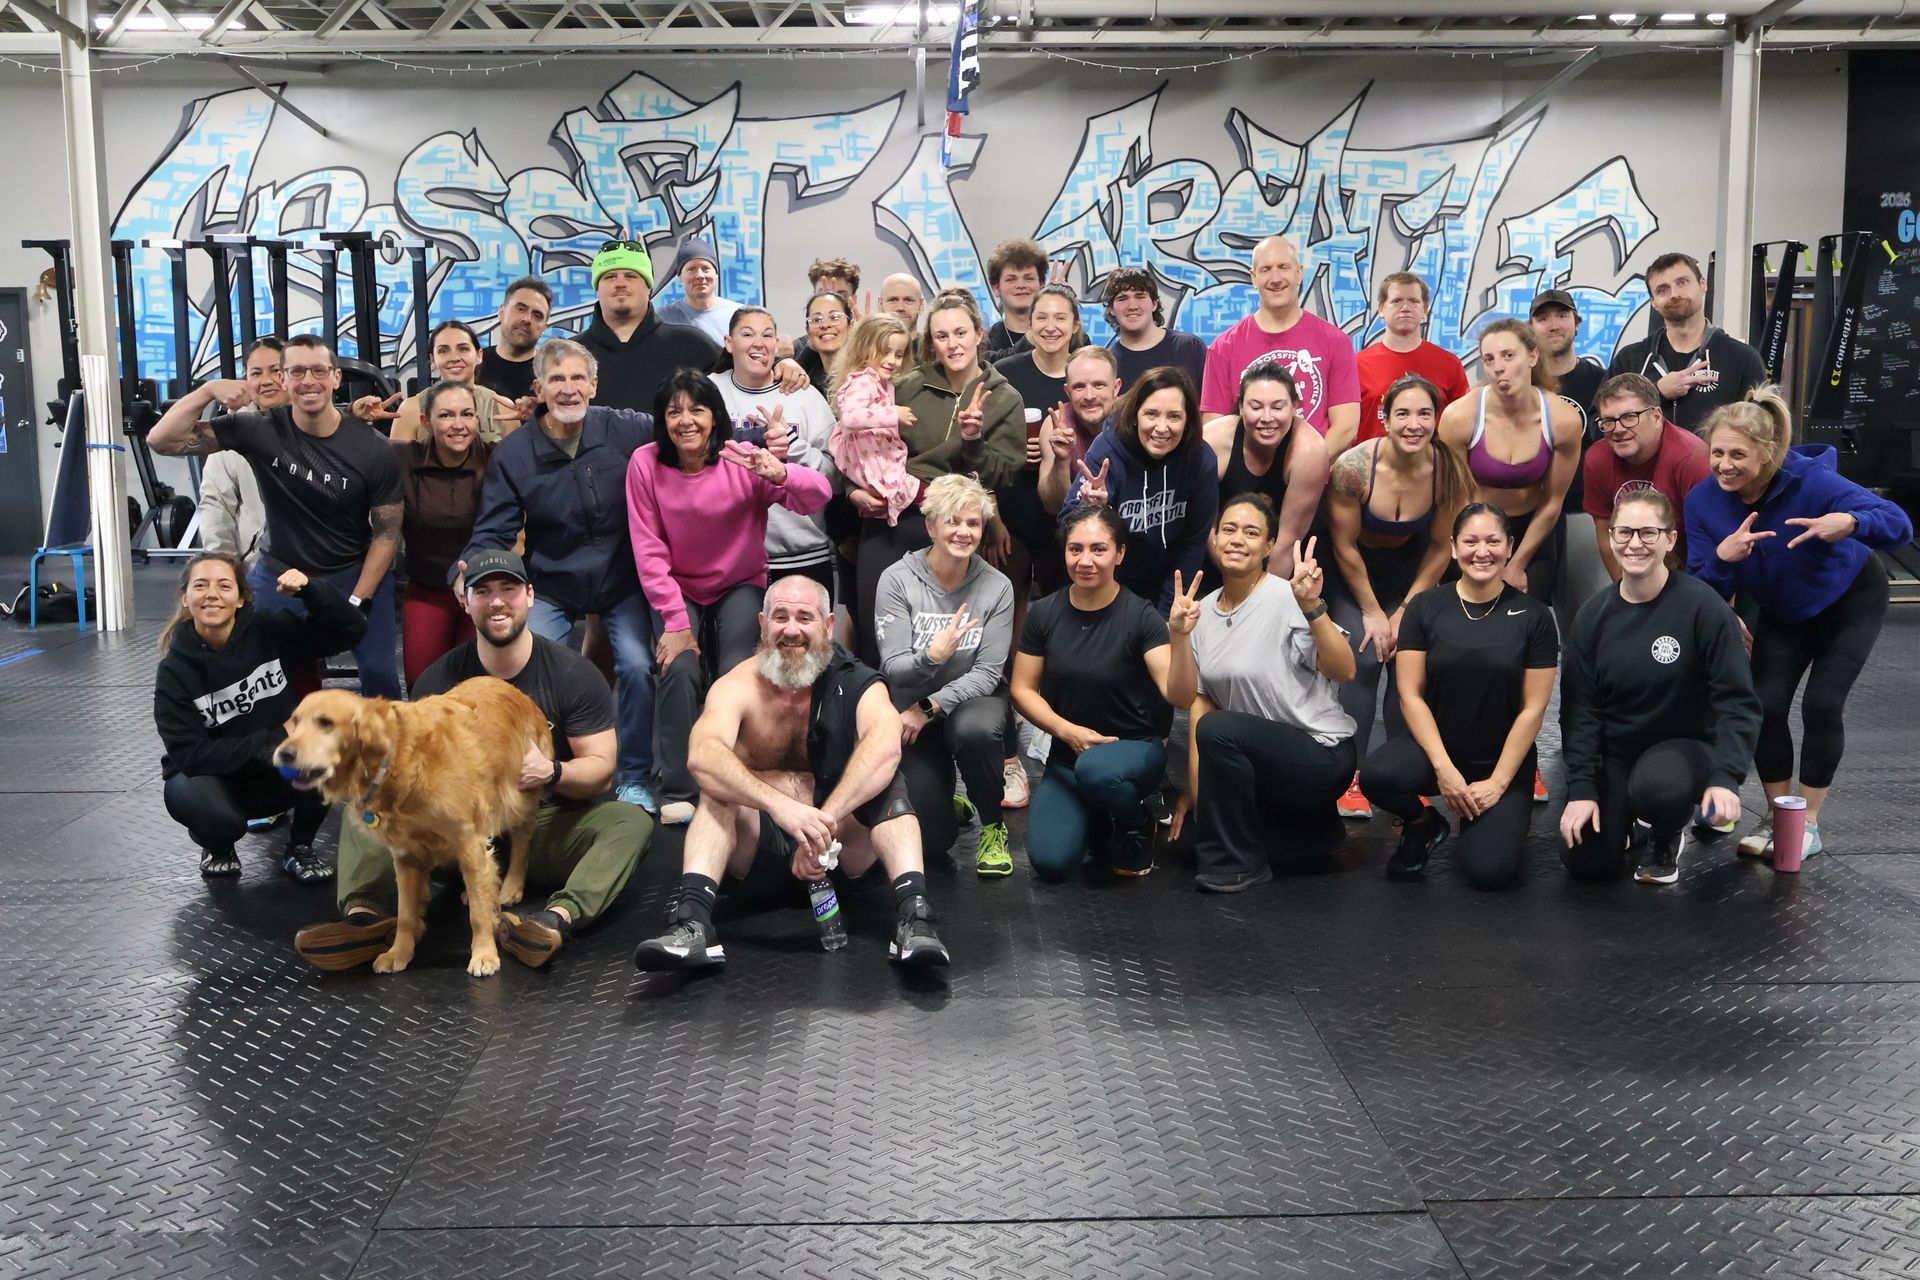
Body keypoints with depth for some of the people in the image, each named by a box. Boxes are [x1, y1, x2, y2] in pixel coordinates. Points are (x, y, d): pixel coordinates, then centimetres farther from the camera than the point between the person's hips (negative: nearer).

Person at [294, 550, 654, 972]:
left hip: (549, 827, -2)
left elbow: (601, 770, -6)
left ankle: (558, 918, -54)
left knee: (631, 822, -30)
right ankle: (367, 914, -41)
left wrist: (552, 772, -28)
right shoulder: (440, 679, 3)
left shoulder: (575, 675, -4)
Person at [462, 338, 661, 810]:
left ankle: (634, 779, 5)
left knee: (638, 666, -15)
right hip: (550, 588, 0)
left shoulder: (626, 430, -11)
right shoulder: (511, 455, -9)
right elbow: (493, 532, -9)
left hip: (622, 581, 0)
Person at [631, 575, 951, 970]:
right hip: (757, 838, 0)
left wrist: (824, 820, -45)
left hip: (847, 840, 0)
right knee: (718, 790, -25)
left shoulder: (855, 683, -8)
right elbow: (703, 755, -32)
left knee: (887, 783, -24)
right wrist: (780, 804, -48)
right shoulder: (737, 687, -10)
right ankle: (690, 919, -40)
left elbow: (886, 746, -31)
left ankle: (912, 915, -38)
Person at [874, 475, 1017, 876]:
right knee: (934, 837, -7)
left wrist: (929, 708, -23)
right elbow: (894, 669, -18)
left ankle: (993, 826, -10)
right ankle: (943, 797, 32)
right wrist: (932, 656, -39)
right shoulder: (897, 580, -15)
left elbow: (988, 672, -11)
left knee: (975, 730, -38)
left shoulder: (996, 587, -10)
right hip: (911, 708, 0)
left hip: (972, 697, 0)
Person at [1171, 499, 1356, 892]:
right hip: (1258, 753, 8)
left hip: (1321, 754, -8)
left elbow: (1344, 671, -26)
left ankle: (1239, 864, -13)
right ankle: (1308, 824, 21)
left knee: (1219, 729, -30)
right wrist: (1194, 789, 1)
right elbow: (1201, 701, 5)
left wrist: (1312, 607, -39)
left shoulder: (1286, 599, -17)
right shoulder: (1205, 611, 4)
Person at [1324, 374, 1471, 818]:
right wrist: (1371, 612, -11)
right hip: (1352, 571, -2)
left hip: (1409, 568, 2)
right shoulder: (1353, 467, -30)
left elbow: (1441, 547, -8)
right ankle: (1351, 775, -6)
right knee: (1363, 658, -14)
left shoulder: (1448, 470, -22)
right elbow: (1345, 546, -17)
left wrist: (1406, 610, -8)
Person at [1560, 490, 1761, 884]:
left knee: (1656, 786, -38)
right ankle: (1626, 819, 24)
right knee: (1585, 861, -12)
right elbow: (1579, 707, -3)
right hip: (1613, 752, 3)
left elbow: (1737, 700, -15)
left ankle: (1668, 837, 0)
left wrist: (1726, 777, -28)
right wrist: (1581, 788, -12)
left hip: (1685, 745, -3)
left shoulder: (1702, 607, -16)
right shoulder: (1593, 616, -4)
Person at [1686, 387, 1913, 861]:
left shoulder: (1810, 480, -34)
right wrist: (1723, 558, -42)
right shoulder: (1703, 501, -22)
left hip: (1850, 599, -3)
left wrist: (1849, 524, -61)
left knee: (1821, 705, -14)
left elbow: (1900, 525, -40)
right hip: (1782, 613, 4)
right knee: (1765, 706, -9)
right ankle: (1777, 816, 11)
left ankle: (1808, 824, 3)